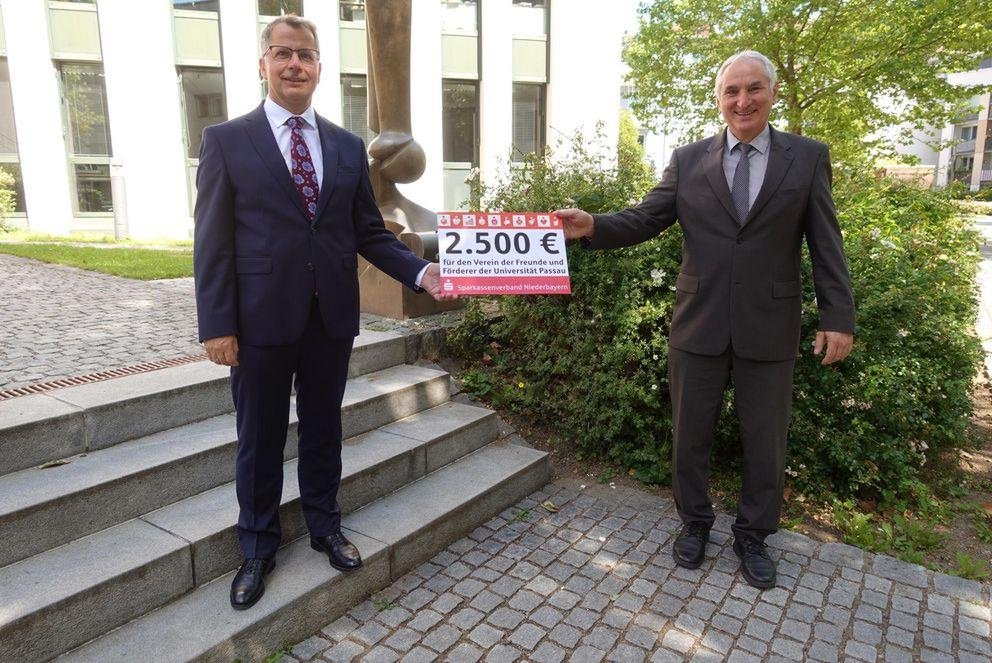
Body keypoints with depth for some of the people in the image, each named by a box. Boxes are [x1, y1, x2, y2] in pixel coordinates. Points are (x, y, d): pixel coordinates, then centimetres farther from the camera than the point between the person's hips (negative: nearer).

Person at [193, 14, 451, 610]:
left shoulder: (349, 147, 8)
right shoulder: (227, 140, 0)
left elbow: (369, 233, 6)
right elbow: (213, 242, -4)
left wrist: (421, 271, -9)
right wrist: (217, 325, -9)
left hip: (332, 316, 3)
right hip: (262, 318, -2)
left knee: (324, 429, 16)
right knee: (261, 437, 11)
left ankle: (325, 527, 36)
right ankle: (259, 547, 31)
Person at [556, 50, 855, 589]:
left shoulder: (808, 157, 2)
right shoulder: (688, 160, 3)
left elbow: (826, 244, 1)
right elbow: (644, 219, -2)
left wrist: (838, 317, -5)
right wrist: (593, 226, -20)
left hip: (769, 330, 0)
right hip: (698, 326, 1)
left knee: (765, 442, 12)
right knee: (689, 436, 13)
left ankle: (752, 535, 35)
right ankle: (694, 522, 36)